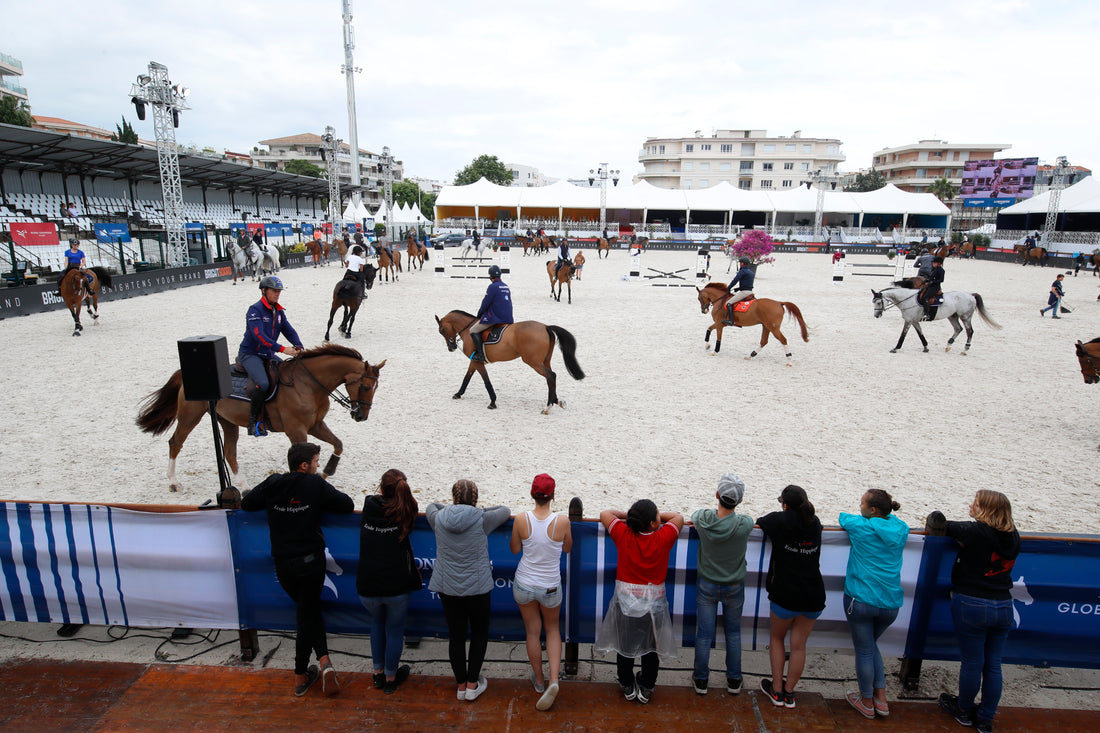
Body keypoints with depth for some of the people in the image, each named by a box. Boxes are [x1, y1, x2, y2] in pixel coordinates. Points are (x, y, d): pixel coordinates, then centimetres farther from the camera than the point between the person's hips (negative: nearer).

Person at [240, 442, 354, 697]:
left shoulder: (273, 484, -2)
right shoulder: (315, 484, -11)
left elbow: (246, 503, 12)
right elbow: (347, 505, -8)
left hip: (282, 565, 3)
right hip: (311, 561, -3)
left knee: (309, 611, 20)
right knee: (307, 615, 13)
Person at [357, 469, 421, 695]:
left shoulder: (369, 507, -3)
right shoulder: (404, 512, -9)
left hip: (367, 585, 3)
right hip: (396, 585, -2)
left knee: (377, 621, 30)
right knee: (395, 629, 19)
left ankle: (378, 673, 37)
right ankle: (391, 678, 34)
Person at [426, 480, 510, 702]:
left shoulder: (439, 519, -5)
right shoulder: (482, 519, -13)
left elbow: (431, 506, 18)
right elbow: (505, 511, 6)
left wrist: (449, 508, 23)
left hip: (447, 588, 2)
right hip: (477, 587, -2)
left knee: (456, 635, 14)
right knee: (479, 633, 18)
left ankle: (461, 685, 26)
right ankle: (473, 684, 21)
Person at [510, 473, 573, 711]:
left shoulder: (521, 520, -19)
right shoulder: (562, 522, -20)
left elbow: (514, 549, -3)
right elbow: (567, 548, -1)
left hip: (524, 584, 1)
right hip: (550, 588, -1)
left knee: (532, 632, 20)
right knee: (552, 629, 23)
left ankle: (539, 680, 38)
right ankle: (554, 680, 8)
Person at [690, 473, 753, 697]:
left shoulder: (703, 519, -24)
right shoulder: (744, 524, -26)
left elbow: (694, 515, 1)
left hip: (706, 585, 0)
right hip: (734, 587, 0)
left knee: (704, 634, 13)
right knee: (733, 633, 21)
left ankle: (701, 680, 29)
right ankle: (734, 681, 33)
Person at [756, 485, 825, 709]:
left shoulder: (779, 521, -11)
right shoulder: (815, 524, 0)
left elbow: (759, 522, 6)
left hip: (785, 595, -3)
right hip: (813, 596, 3)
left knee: (777, 638, 19)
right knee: (799, 645, 14)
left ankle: (776, 691, 23)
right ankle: (789, 693, 25)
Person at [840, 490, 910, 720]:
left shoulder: (860, 526, -11)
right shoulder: (901, 529, 2)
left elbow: (843, 516, 10)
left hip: (861, 600, -5)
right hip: (891, 603, 5)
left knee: (864, 650, 11)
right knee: (871, 644, 26)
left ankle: (867, 702, 26)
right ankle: (881, 698, 27)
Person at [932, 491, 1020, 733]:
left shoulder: (975, 532, -18)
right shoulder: (1013, 537, 0)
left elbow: (938, 522, -11)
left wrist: (934, 519, 9)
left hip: (972, 606, -5)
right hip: (1003, 608, 6)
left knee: (972, 662, 10)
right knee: (993, 665, 14)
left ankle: (964, 711, 30)